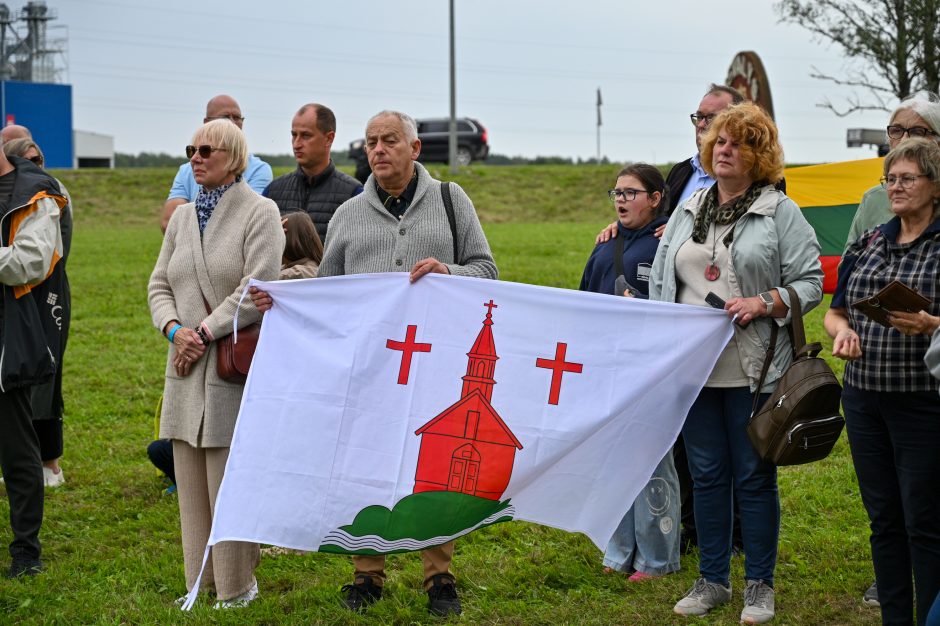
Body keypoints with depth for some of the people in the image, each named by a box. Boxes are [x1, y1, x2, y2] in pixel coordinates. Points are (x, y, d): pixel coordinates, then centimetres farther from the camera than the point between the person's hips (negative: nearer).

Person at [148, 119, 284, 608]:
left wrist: (205, 332, -15)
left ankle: (237, 586, 6)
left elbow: (257, 287, -14)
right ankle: (201, 582, 17)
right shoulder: (182, 217, 16)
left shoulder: (260, 212, -4)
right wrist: (174, 328, -4)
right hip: (186, 366, 7)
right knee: (190, 477, 8)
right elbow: (159, 284, 16)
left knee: (229, 480, -5)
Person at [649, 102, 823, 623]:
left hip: (753, 371, -4)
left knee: (754, 477, 2)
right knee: (707, 475, 11)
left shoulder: (781, 213, 0)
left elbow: (809, 282, -3)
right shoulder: (687, 211, 14)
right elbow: (659, 282, 18)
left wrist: (764, 304, -18)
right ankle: (712, 580, 22)